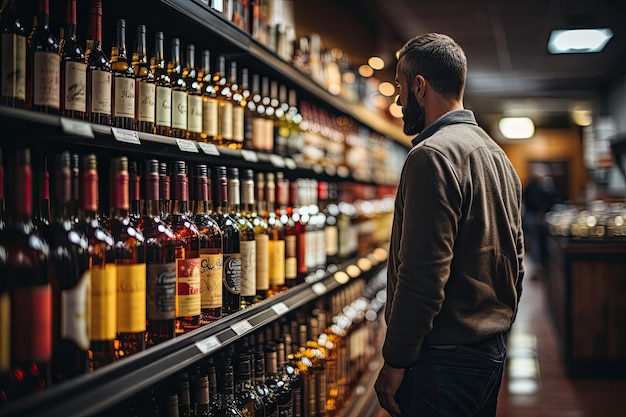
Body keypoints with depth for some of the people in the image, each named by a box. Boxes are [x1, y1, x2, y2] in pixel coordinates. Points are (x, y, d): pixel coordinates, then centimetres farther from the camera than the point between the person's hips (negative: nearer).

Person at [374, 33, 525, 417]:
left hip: (446, 358, -10)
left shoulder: (432, 156, -17)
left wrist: (395, 361, -16)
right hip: (493, 351, 10)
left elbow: (423, 275, -23)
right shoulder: (498, 155, 13)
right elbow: (516, 260, 18)